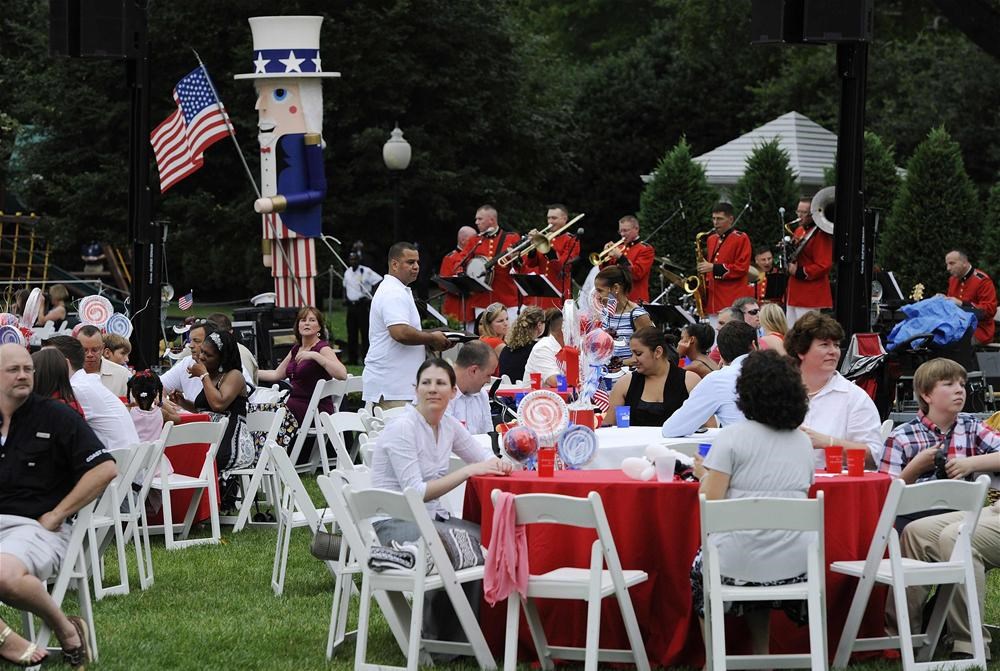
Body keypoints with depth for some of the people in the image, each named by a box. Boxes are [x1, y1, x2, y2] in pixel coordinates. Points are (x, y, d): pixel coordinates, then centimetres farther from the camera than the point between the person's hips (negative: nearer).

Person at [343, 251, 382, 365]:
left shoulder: (366, 271, -8)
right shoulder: (347, 272, 13)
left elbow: (379, 281, -12)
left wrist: (372, 297, -17)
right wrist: (345, 298, 11)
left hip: (362, 305, -7)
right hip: (351, 306, 7)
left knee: (365, 333, -7)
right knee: (351, 333, 8)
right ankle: (352, 359, 14)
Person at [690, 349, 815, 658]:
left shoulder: (731, 438, -8)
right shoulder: (803, 442, 9)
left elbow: (710, 502, -12)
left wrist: (704, 474, 10)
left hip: (741, 561, -4)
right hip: (795, 563, 5)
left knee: (701, 567, 28)